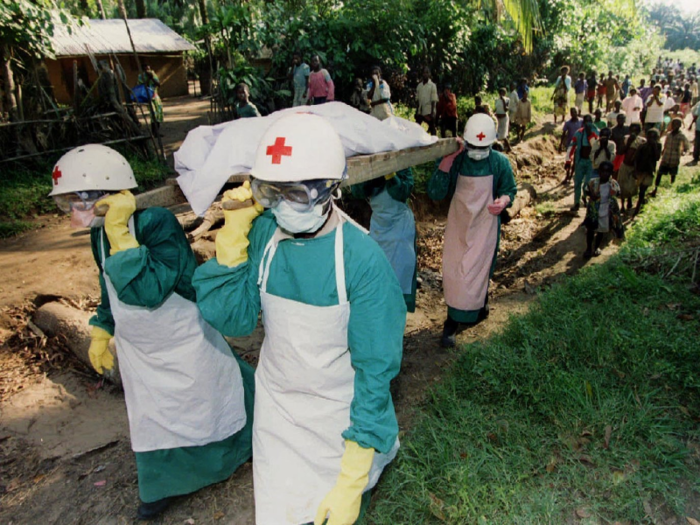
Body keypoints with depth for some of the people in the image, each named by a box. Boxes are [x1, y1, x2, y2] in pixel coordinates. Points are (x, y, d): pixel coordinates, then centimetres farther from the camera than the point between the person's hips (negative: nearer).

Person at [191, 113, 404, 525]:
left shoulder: (364, 260, -27)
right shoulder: (263, 233, -14)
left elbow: (376, 369, -23)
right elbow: (233, 321, -13)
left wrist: (352, 483, -21)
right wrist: (233, 238, -24)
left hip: (341, 409, -3)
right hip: (277, 401, 3)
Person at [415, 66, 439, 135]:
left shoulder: (432, 85, -2)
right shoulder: (419, 85, 10)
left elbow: (433, 100, -6)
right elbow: (417, 99, 11)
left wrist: (432, 112, -13)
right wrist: (416, 111, 6)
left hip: (429, 111, -4)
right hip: (420, 112, 4)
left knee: (432, 129, 2)